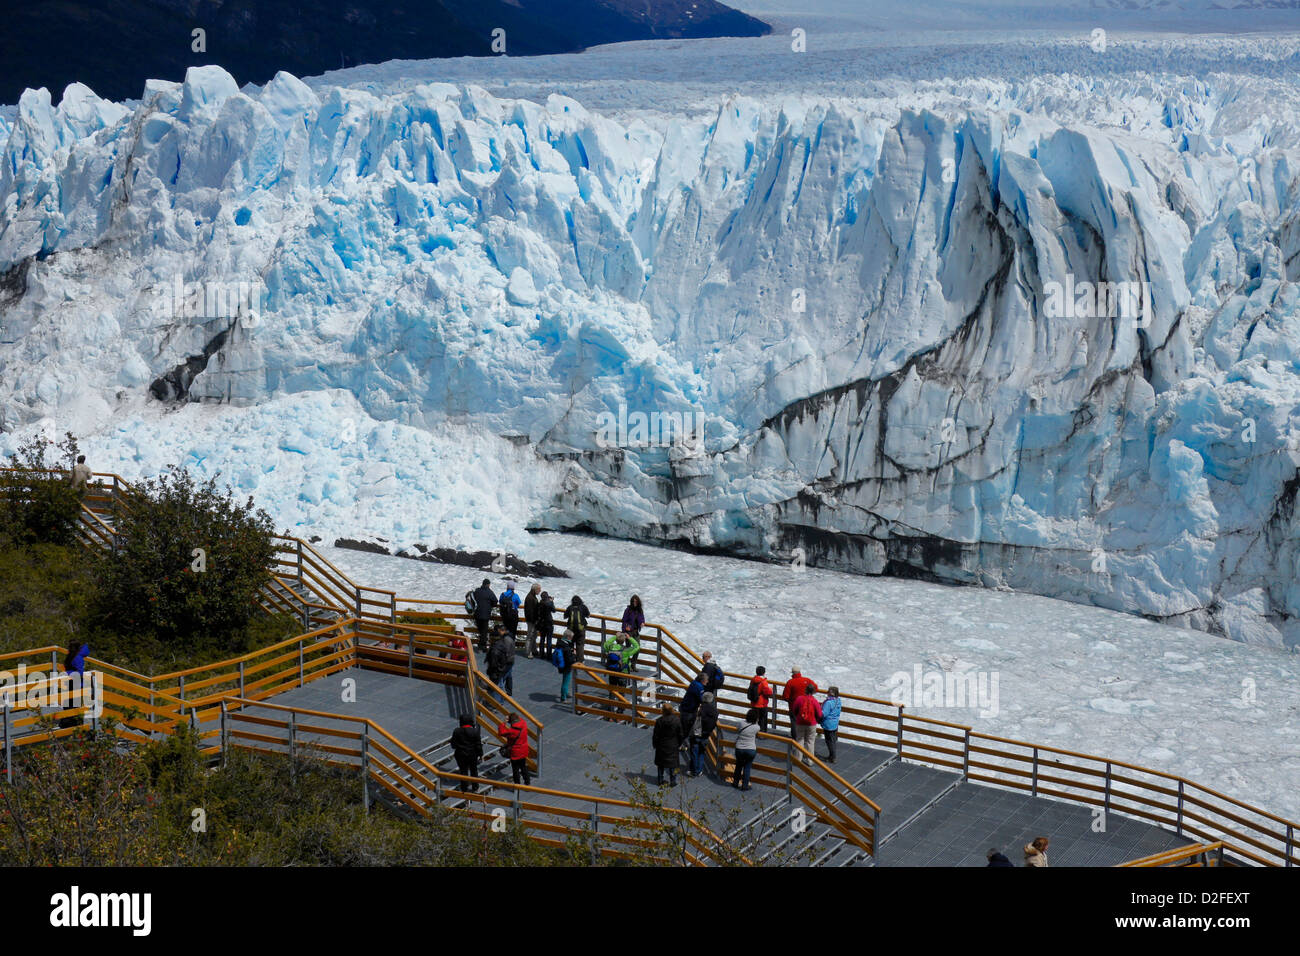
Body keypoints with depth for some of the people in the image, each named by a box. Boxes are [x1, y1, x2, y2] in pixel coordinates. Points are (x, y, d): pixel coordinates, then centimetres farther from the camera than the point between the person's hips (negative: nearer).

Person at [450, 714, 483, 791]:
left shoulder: (457, 731, -13)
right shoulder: (475, 731, -14)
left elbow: (453, 744, -3)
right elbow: (478, 745, -9)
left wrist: (455, 749, 19)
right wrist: (480, 754, 2)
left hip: (461, 755, 0)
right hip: (472, 754, 0)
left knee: (463, 770, 13)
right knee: (473, 770, 17)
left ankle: (464, 786, 21)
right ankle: (475, 786, 25)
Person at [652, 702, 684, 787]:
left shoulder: (659, 721, -16)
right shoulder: (677, 720, -13)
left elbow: (655, 735, -8)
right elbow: (680, 734, -3)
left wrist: (655, 745, 8)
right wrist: (680, 744, 11)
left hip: (661, 746, 0)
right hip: (673, 746, 0)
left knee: (660, 764, 14)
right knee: (672, 764, 10)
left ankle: (660, 781, 20)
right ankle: (672, 781, 13)